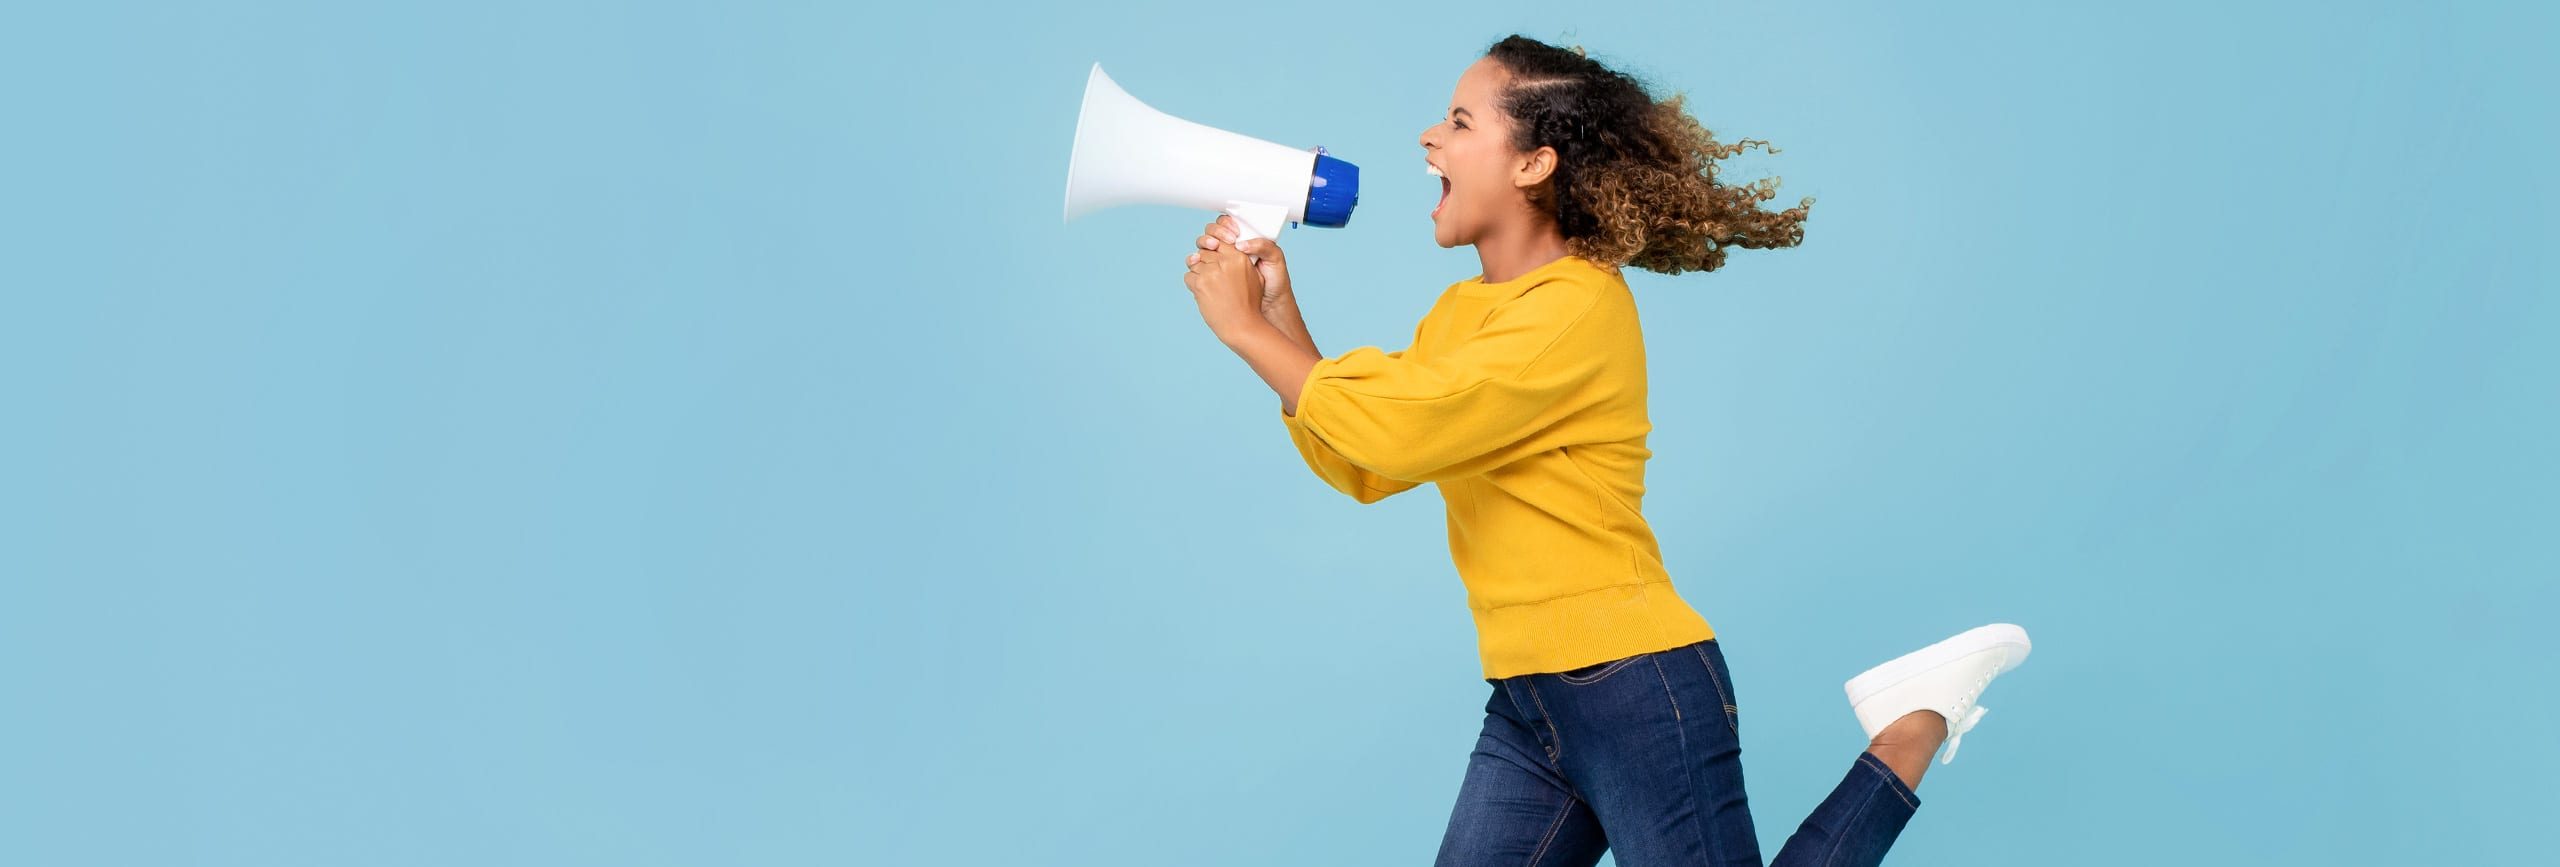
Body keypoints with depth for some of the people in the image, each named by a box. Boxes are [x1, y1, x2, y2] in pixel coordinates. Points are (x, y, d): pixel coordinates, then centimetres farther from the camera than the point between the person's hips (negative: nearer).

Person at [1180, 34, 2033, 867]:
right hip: (1524, 709, 8)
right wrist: (1279, 314, 1)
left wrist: (1246, 329, -12)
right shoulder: (1462, 310, 12)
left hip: (1635, 691, -8)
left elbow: (1397, 433, -23)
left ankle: (1909, 737, 14)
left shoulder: (1580, 307, -15)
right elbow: (1359, 468, 9)